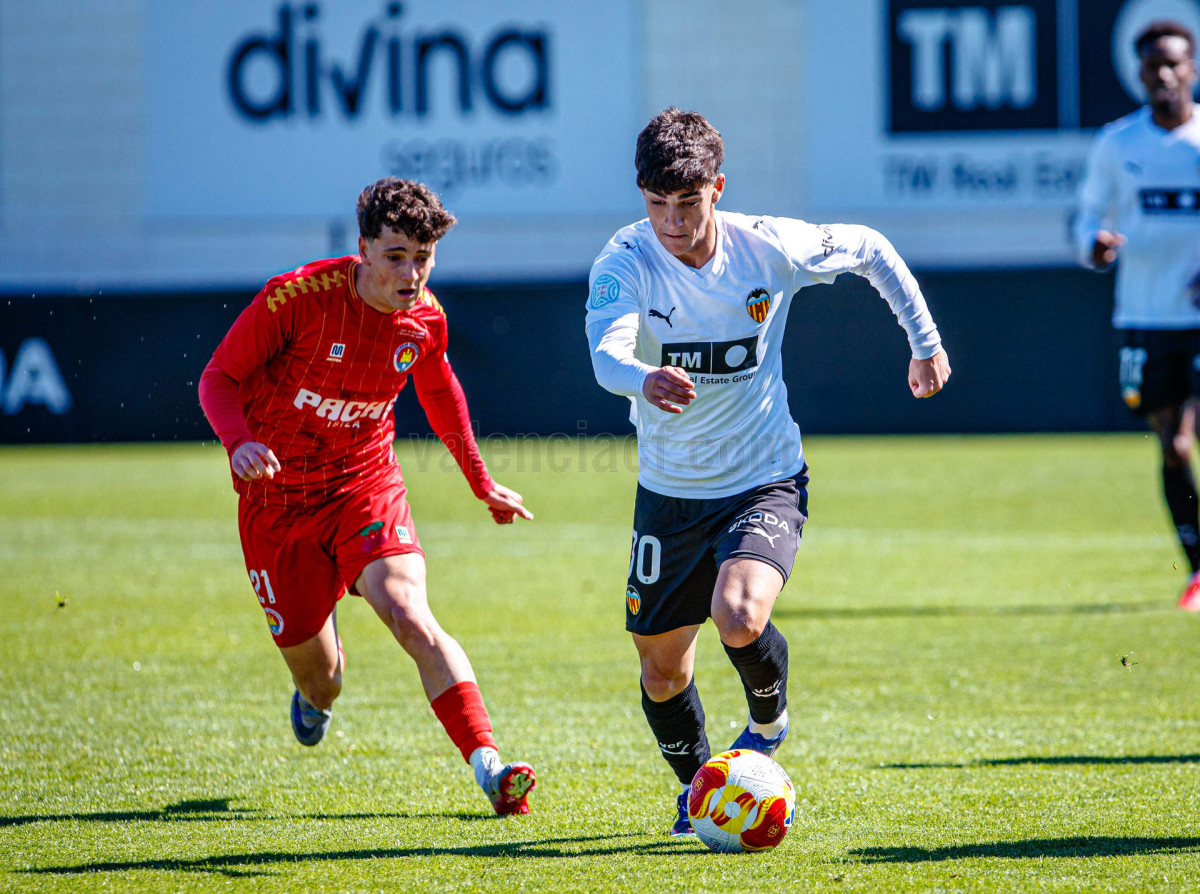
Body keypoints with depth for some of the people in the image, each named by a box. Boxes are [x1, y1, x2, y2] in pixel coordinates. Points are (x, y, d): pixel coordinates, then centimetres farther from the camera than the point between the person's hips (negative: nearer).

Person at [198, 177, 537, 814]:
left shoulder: (425, 317, -7)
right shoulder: (297, 297, -21)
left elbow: (438, 390, 16)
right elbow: (219, 377, -12)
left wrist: (481, 482, 19)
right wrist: (239, 442, -32)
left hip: (367, 486, 1)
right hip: (277, 498, -1)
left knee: (410, 617, -26)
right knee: (317, 683, 8)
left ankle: (488, 765, -35)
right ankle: (320, 666, 48)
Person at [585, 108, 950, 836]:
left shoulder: (770, 248, -14)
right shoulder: (627, 261, -17)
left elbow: (870, 250, 6)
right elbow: (606, 352, -37)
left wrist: (926, 342, 11)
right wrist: (645, 381, -60)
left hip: (765, 482, -2)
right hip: (670, 493, 2)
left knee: (738, 616, -28)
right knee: (662, 670, 8)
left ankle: (770, 721, 7)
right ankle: (696, 788, 40)